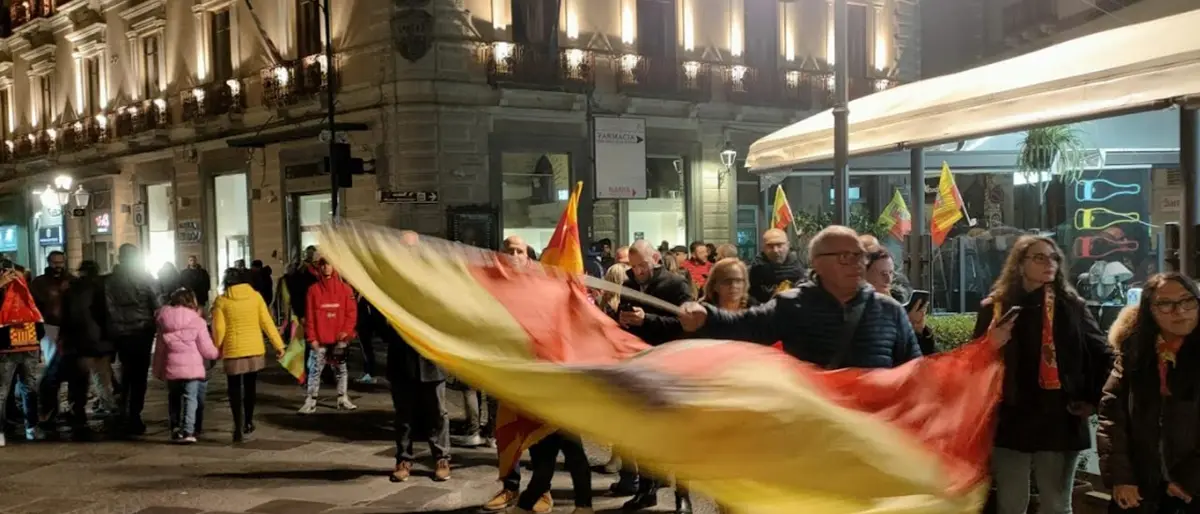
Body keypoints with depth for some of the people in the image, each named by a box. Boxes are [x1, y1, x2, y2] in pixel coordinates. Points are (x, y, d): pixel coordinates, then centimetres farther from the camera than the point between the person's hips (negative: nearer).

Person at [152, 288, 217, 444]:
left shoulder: (164, 322, 7)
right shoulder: (197, 322, -6)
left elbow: (159, 349, 13)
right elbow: (207, 350, -4)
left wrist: (158, 370, 22)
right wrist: (218, 354, 16)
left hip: (171, 369, 4)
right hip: (192, 368, -4)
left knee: (174, 399, 17)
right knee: (190, 398, 0)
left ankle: (175, 429, 19)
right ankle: (187, 431, -10)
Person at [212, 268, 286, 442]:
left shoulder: (222, 300, -5)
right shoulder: (255, 296, 0)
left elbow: (218, 329, -6)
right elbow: (267, 322, -1)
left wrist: (217, 348, 9)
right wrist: (278, 345, 3)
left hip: (233, 350, -2)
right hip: (254, 349, 2)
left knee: (235, 389, 3)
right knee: (250, 386, 17)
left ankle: (238, 428, -8)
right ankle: (248, 423, 28)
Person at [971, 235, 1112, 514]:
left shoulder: (1071, 306, 4)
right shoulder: (994, 308, 2)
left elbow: (1105, 356, 9)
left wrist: (1094, 399, 4)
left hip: (1059, 421, 1)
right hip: (1010, 422, 0)